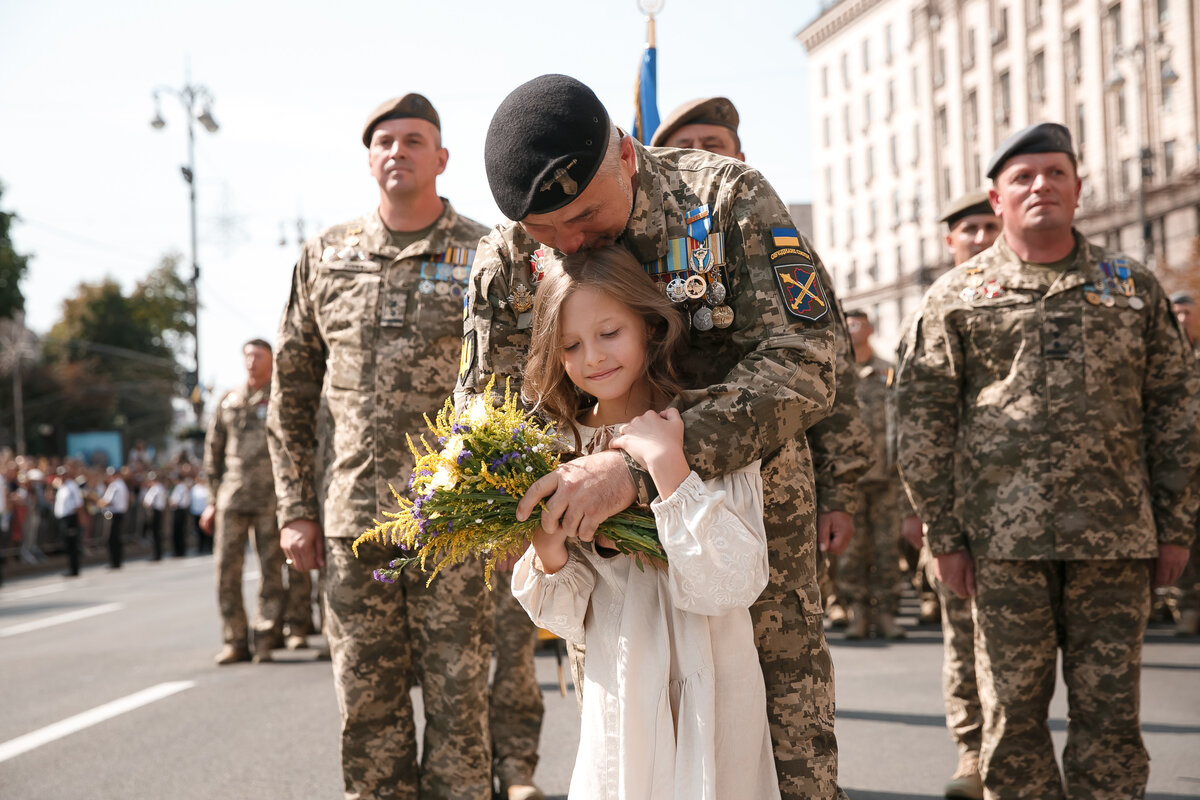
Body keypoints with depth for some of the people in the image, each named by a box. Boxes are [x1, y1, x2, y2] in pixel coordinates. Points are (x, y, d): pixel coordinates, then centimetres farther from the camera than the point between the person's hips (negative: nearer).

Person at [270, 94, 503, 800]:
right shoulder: (326, 257, 11)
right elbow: (292, 391, 15)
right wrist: (296, 508, 9)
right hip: (352, 521, 3)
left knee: (457, 696, 0)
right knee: (368, 702, 7)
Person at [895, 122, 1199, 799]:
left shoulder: (1134, 286, 12)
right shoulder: (956, 297, 8)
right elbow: (923, 418, 5)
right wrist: (945, 534, -1)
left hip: (1118, 537, 1)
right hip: (1005, 538, -1)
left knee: (1111, 714, 3)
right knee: (1014, 715, 3)